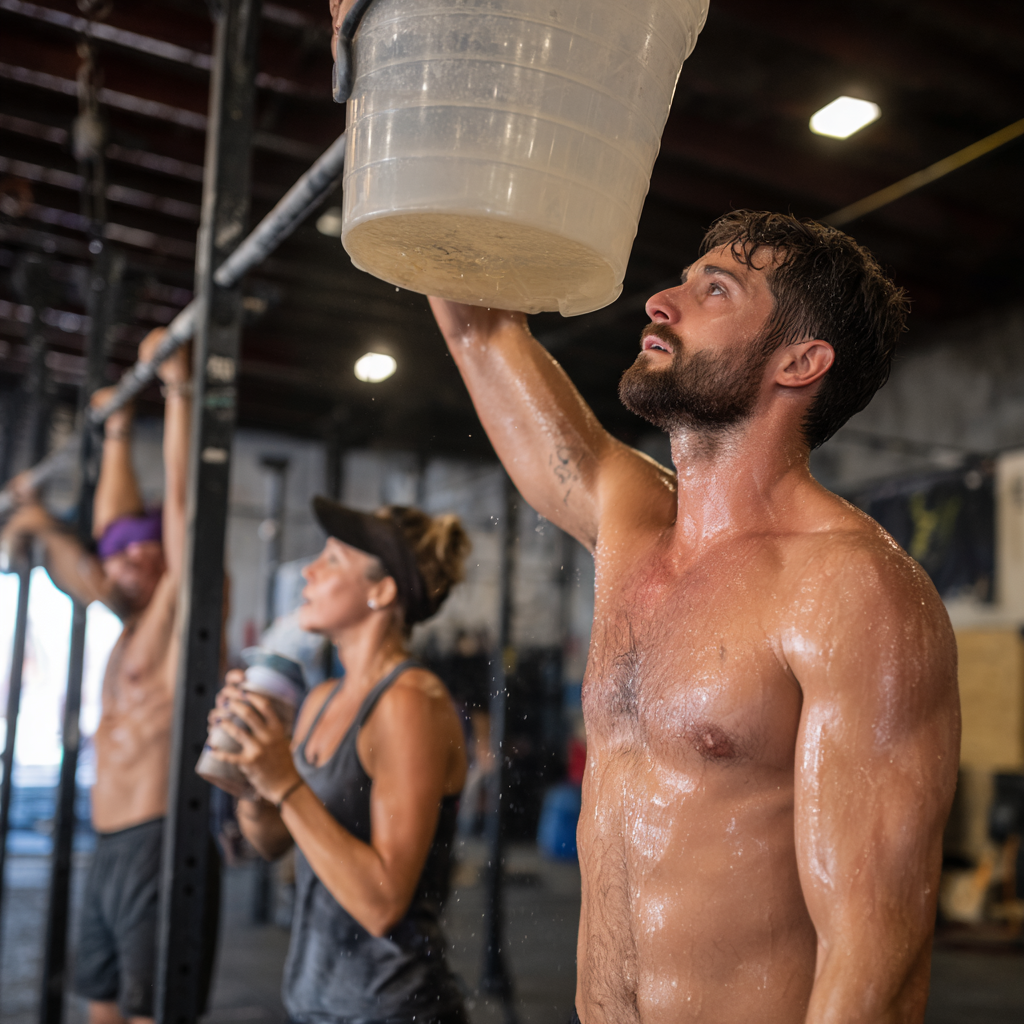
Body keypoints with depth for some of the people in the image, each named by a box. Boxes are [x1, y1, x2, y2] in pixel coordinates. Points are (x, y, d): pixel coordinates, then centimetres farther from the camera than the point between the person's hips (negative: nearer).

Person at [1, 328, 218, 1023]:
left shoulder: (179, 616, -6)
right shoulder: (133, 627, 16)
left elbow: (180, 498, -13)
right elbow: (111, 527, 27)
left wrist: (178, 386, -12)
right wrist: (118, 432, 34)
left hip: (157, 847, -9)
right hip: (111, 852, 9)